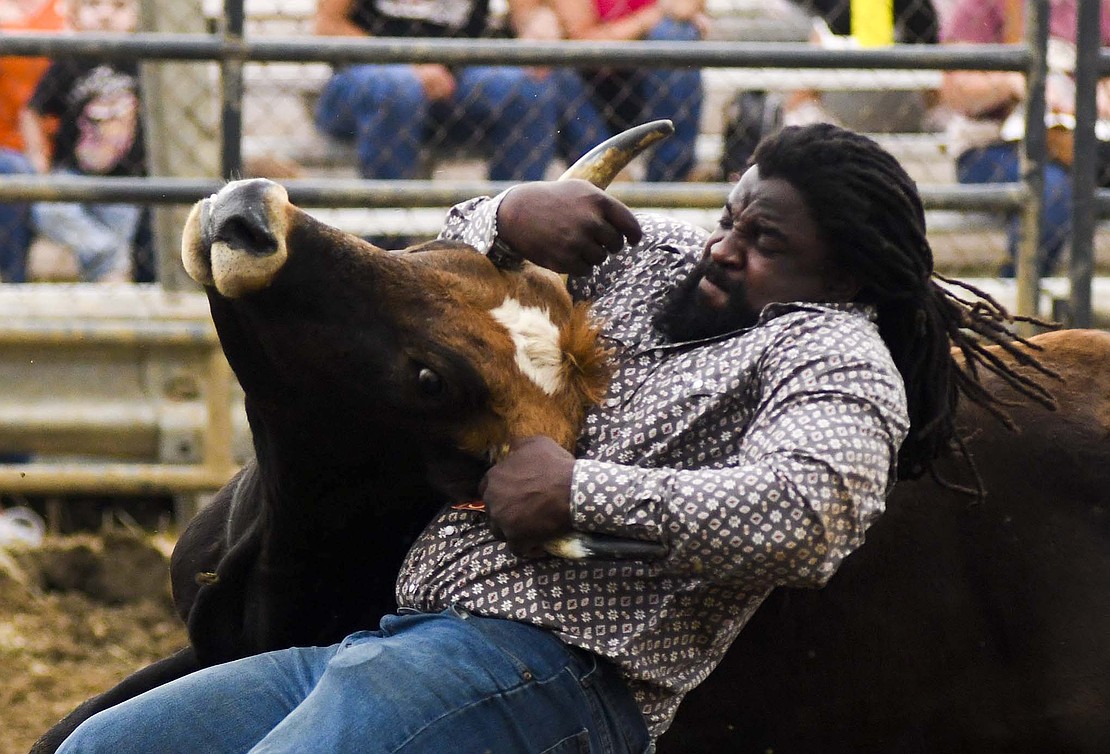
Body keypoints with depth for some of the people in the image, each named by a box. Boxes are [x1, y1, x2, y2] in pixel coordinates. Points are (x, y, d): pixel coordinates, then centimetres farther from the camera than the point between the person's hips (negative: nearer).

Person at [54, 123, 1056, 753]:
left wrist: (579, 492, -17)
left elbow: (805, 514, -25)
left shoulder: (830, 349, -2)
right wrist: (507, 218, 12)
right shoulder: (652, 261, 23)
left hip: (549, 665, -9)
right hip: (400, 640, 10)